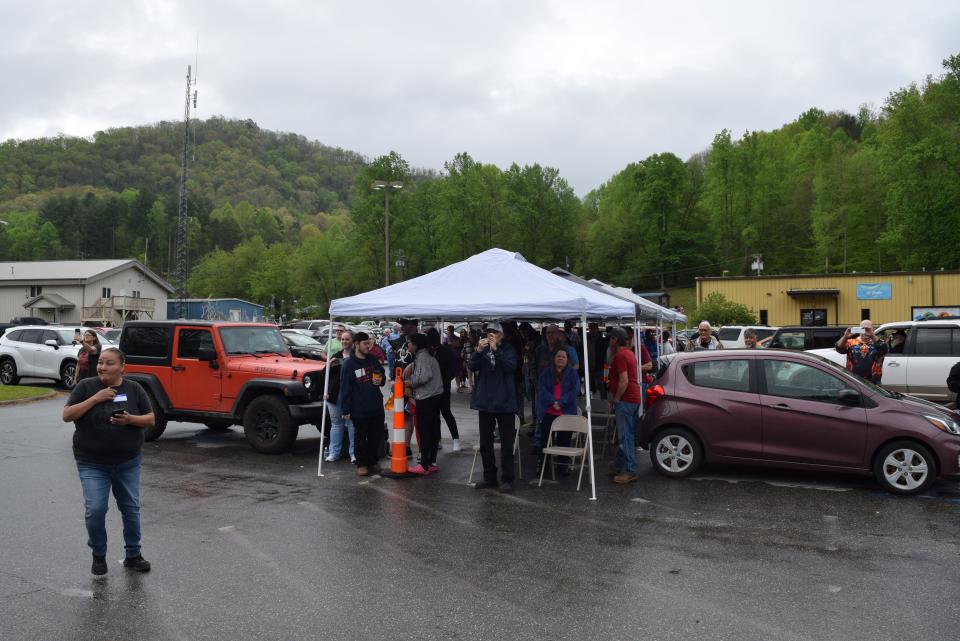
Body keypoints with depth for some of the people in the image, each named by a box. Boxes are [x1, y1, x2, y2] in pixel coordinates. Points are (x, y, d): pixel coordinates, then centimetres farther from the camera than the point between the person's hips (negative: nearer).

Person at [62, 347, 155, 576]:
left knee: (131, 508, 8)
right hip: (92, 464, -2)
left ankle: (133, 555, 23)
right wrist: (95, 398, -20)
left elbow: (150, 420, 2)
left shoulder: (134, 389, 0)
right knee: (95, 509, -8)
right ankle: (98, 555, 15)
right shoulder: (86, 386, -4)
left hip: (128, 463, 2)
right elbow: (67, 415, -10)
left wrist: (130, 419, -18)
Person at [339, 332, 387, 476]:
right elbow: (345, 388, -8)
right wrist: (345, 410, -10)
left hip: (376, 407, 5)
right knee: (361, 438, 5)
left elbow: (383, 376, 19)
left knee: (376, 436, 11)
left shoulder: (373, 360, 6)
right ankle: (361, 464, 16)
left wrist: (381, 380, -7)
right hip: (359, 409, -5)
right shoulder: (348, 364, -7)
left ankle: (373, 462, 26)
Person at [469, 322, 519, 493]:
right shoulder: (482, 349, 7)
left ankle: (507, 479, 7)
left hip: (504, 402, -4)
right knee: (485, 443, 11)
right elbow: (472, 367, -7)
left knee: (506, 443, 0)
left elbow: (511, 366, -19)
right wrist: (479, 350, -22)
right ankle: (489, 477, 23)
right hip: (485, 401, 4)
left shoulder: (508, 349, -2)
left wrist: (495, 349, -26)